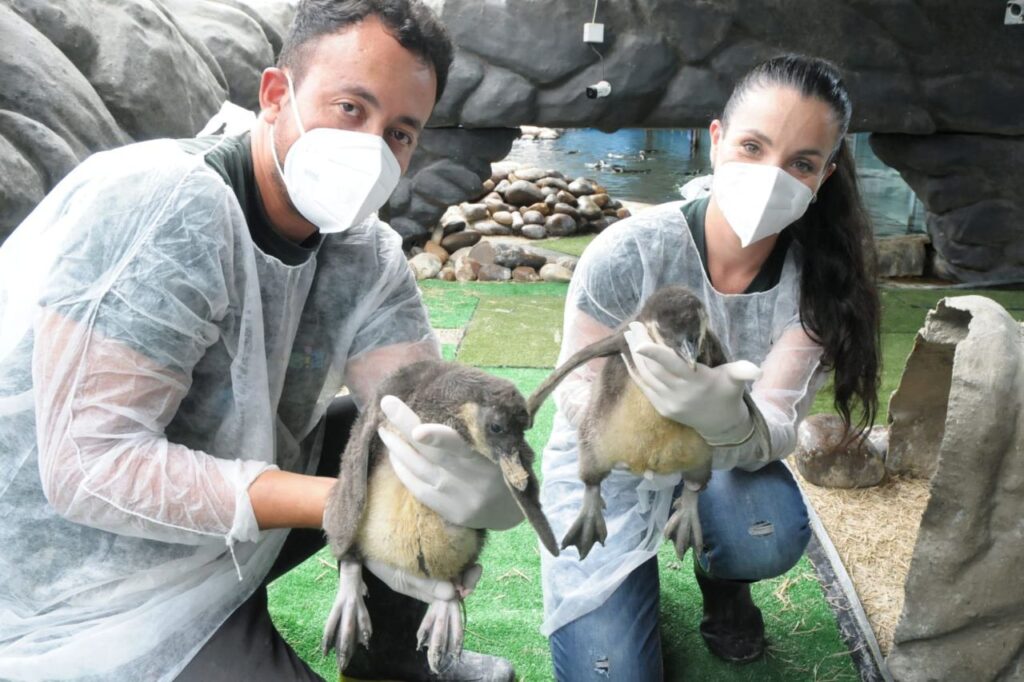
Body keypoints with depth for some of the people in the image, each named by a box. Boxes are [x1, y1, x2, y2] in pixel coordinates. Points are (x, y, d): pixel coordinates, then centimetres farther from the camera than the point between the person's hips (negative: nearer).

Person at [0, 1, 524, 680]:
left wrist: (482, 481, -37)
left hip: (228, 538, 7)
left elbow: (429, 411, -14)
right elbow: (89, 463, -30)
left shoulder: (366, 256, -5)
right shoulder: (160, 204, -26)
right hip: (96, 605, -7)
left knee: (428, 450, 3)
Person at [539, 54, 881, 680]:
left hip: (728, 460, 2)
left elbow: (777, 430, -23)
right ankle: (636, 578, 22)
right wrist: (648, 399, -38)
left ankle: (720, 579, 7)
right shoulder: (629, 254, -26)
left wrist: (731, 421, -47)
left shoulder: (816, 281, -18)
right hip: (609, 465, -2)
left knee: (773, 533, -31)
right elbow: (577, 399, -16)